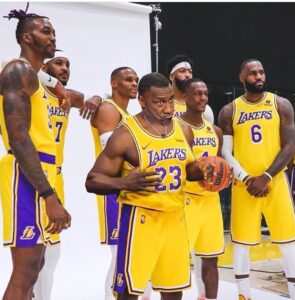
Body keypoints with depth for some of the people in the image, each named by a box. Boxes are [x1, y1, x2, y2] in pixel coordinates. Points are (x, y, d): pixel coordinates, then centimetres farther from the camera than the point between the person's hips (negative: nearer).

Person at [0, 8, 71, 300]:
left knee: (33, 265, 14)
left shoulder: (31, 76, 22)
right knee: (25, 271, -9)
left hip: (39, 173, 11)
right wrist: (49, 196, -25)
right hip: (27, 176, -11)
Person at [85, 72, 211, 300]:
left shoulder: (184, 131, 5)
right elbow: (93, 180, -12)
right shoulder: (126, 135, -14)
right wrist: (124, 183, -30)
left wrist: (203, 173, 0)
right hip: (141, 218, -6)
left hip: (174, 217, 6)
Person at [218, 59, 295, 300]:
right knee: (241, 242, 5)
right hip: (243, 185, 1)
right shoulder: (229, 111, 4)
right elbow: (225, 152, 2)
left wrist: (266, 177, -13)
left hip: (275, 181, 0)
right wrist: (246, 178, -12)